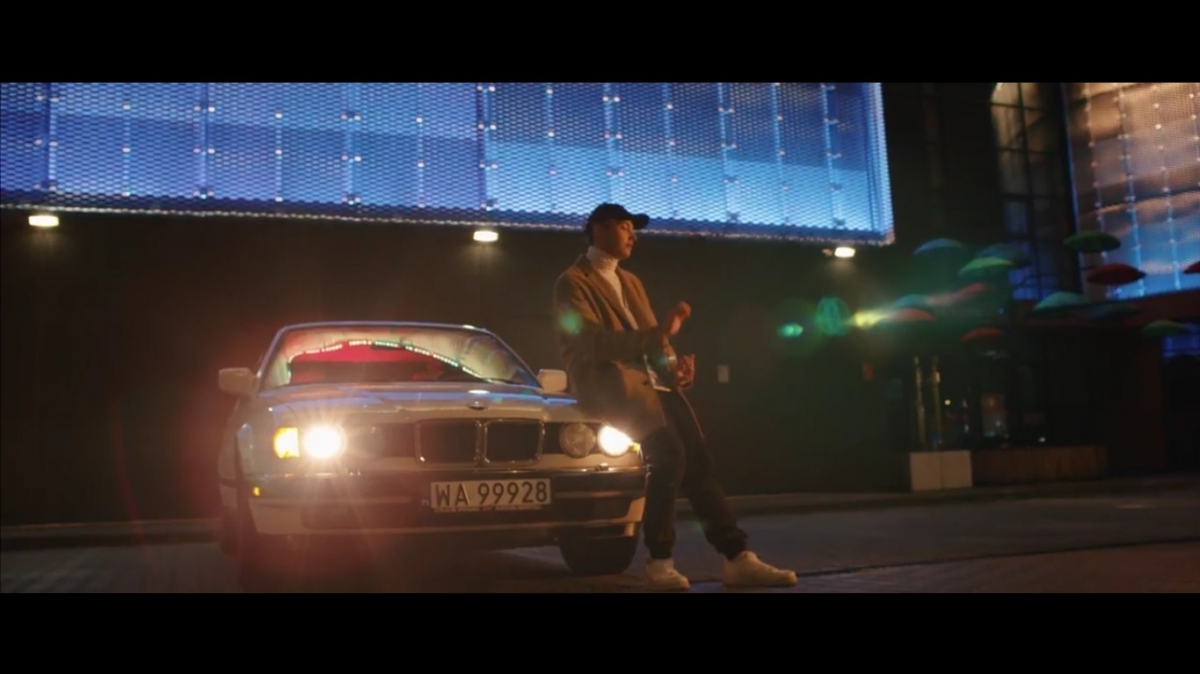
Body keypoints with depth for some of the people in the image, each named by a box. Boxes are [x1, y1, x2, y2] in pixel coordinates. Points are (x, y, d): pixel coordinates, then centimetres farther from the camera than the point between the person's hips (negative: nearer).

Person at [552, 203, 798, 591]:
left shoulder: (630, 282, 24)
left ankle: (737, 558, -7)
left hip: (650, 380, 7)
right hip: (609, 381, -7)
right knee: (668, 457, -25)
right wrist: (657, 334, -26)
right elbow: (592, 342, -15)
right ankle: (659, 562, -14)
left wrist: (673, 365, -4)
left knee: (698, 459, -7)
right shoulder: (572, 282, -1)